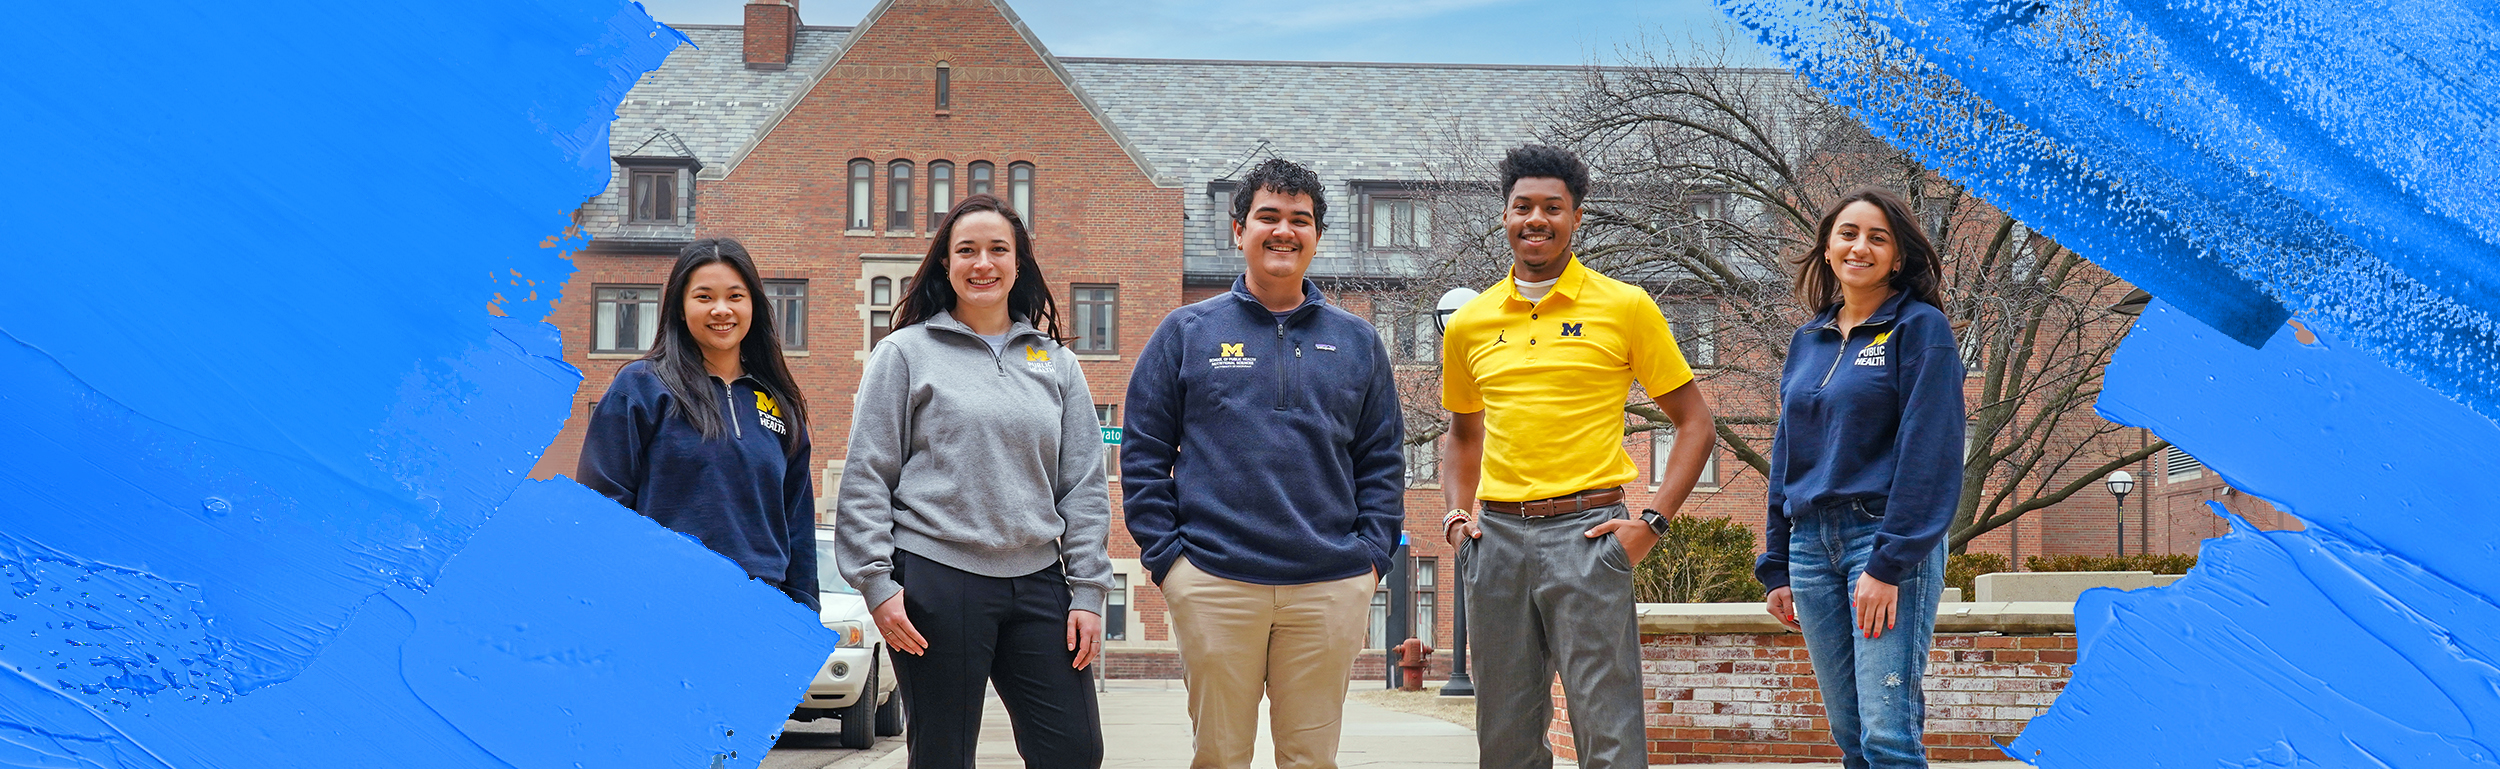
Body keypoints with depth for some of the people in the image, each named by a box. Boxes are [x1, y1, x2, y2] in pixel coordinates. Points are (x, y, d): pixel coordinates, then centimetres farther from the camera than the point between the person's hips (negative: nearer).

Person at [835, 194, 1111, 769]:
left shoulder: (1055, 363, 13)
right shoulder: (906, 353, 3)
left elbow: (1084, 487, 12)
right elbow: (866, 479, 0)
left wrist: (1088, 591, 4)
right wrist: (877, 583, -7)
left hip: (1037, 582, 3)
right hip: (937, 582, -3)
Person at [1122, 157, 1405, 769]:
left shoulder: (1357, 341, 12)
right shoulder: (1187, 332, 6)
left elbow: (1382, 460, 13)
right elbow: (1144, 452, 5)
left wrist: (1373, 553, 1)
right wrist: (1164, 554, -3)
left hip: (1332, 586, 2)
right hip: (1213, 581, -2)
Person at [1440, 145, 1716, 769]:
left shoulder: (1625, 307, 0)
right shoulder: (1469, 324, 10)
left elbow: (1693, 422, 3)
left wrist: (1652, 521, -7)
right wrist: (1458, 511, 9)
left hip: (1585, 530, -4)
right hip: (1496, 533, 4)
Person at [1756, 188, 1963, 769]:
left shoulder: (1920, 328, -2)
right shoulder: (1808, 341, 17)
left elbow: (1928, 452, -11)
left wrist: (1889, 563, -17)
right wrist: (1776, 567, 15)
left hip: (1889, 540, -6)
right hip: (1812, 542, 6)